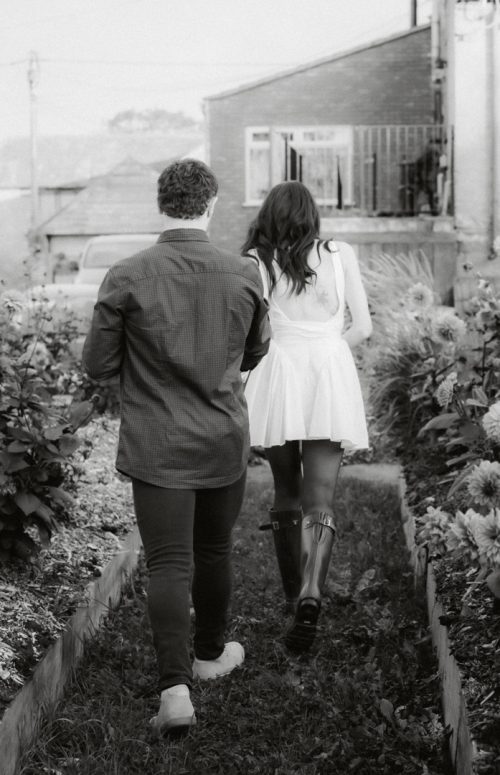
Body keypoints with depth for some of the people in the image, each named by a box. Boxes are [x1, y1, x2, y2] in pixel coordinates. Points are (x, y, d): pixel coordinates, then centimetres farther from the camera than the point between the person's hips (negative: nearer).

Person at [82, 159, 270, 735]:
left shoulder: (126, 277, -13)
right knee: (213, 552, 20)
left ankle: (175, 688, -13)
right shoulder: (244, 275, -6)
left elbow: (97, 365, -5)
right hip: (224, 443, 2)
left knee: (168, 565, -1)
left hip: (156, 448, -2)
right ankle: (210, 653, 39)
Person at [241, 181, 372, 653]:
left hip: (277, 378, 0)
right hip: (331, 376, 0)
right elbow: (362, 327, 7)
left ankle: (294, 595, 23)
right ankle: (310, 594, -22)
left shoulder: (254, 261, 4)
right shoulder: (339, 255, 7)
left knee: (286, 493, 16)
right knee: (320, 499, -2)